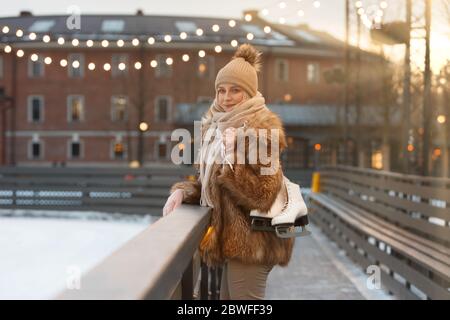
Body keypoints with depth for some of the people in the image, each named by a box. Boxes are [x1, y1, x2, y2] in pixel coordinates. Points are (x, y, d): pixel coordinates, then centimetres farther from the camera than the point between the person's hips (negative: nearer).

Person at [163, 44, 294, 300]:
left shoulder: (261, 130, -16)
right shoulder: (218, 126, 10)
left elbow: (262, 195, -20)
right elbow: (209, 182, 15)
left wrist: (232, 157, -27)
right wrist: (182, 192, -4)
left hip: (250, 241, -9)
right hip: (235, 238, 9)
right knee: (228, 296, 19)